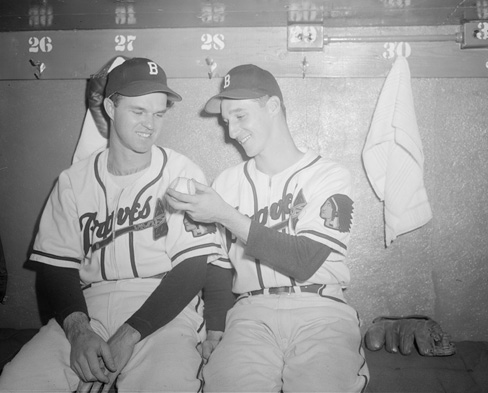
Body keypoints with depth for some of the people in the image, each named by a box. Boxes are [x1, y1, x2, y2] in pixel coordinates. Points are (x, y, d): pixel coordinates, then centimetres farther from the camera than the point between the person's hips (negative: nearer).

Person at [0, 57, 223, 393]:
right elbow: (57, 265, 6)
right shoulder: (74, 181, 8)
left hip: (164, 312, -2)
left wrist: (129, 335, -14)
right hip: (87, 310, 3)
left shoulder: (182, 173, 0)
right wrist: (78, 329, -12)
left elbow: (192, 269, -6)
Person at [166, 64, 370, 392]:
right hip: (252, 312, 2)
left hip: (321, 310, -1)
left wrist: (226, 215, -12)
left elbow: (304, 261, -10)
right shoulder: (228, 183, 13)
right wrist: (215, 329, -1)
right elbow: (218, 267, 14)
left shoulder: (330, 176, 2)